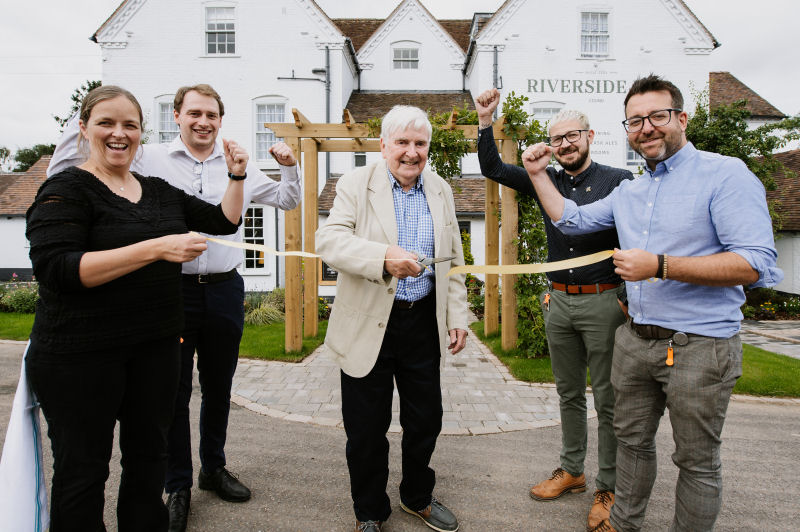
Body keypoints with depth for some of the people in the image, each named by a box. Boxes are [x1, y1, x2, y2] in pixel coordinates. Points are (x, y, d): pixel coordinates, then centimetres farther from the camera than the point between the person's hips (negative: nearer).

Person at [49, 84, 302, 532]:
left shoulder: (240, 167, 9)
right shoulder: (150, 159, 1)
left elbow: (288, 200, 21)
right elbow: (63, 173, 2)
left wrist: (290, 166, 4)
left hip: (224, 290, 3)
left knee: (219, 387, 15)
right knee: (174, 391, 6)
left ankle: (214, 468, 36)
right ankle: (178, 487, 25)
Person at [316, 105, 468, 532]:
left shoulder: (441, 190, 10)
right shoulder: (355, 184, -3)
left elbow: (453, 262, 13)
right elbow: (329, 240, -17)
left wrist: (457, 316, 7)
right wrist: (383, 256, -32)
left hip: (423, 323, 4)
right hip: (368, 325, -3)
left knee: (426, 420, 16)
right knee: (366, 429, 10)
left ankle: (418, 498, 42)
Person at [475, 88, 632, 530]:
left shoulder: (618, 181, -4)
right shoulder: (546, 181, 8)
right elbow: (492, 168, 10)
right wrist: (485, 120, 0)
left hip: (603, 300, -4)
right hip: (558, 300, 4)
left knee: (608, 399, 6)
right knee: (568, 393, 17)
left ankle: (609, 488, 22)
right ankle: (571, 471, 33)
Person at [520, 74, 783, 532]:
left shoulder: (725, 174, -11)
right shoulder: (628, 191, 12)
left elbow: (755, 263, -19)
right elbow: (571, 220, 22)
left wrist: (658, 265, -25)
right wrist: (538, 175, 15)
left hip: (699, 347, -6)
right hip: (636, 340, 7)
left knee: (697, 461, 10)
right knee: (632, 439, 20)